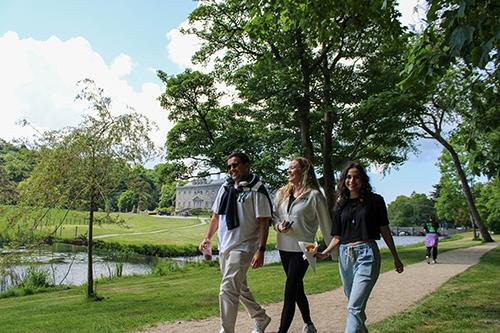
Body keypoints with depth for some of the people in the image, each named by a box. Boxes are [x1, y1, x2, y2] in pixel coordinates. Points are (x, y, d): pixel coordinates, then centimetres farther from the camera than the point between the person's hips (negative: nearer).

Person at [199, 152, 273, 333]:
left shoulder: (256, 189, -10)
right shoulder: (225, 187, 10)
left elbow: (264, 222, -14)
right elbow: (216, 215, 17)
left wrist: (260, 250, -20)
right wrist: (207, 238, 8)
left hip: (243, 248, -8)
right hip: (224, 247, 8)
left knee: (228, 290, -12)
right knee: (240, 288, 20)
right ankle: (261, 318, 40)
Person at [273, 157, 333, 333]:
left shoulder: (314, 195, -10)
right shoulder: (282, 193, 7)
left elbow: (325, 223, -6)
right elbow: (274, 215, 15)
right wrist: (278, 225, -8)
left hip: (302, 248, -6)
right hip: (284, 247, 6)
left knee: (290, 291, -9)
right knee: (297, 289, 18)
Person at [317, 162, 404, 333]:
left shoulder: (374, 200, 1)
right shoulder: (340, 205, 11)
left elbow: (384, 230, 5)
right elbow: (337, 236, 10)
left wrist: (396, 258, 8)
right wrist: (324, 253, -5)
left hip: (366, 255, -4)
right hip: (345, 256, 5)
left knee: (354, 306, -13)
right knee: (355, 304, 14)